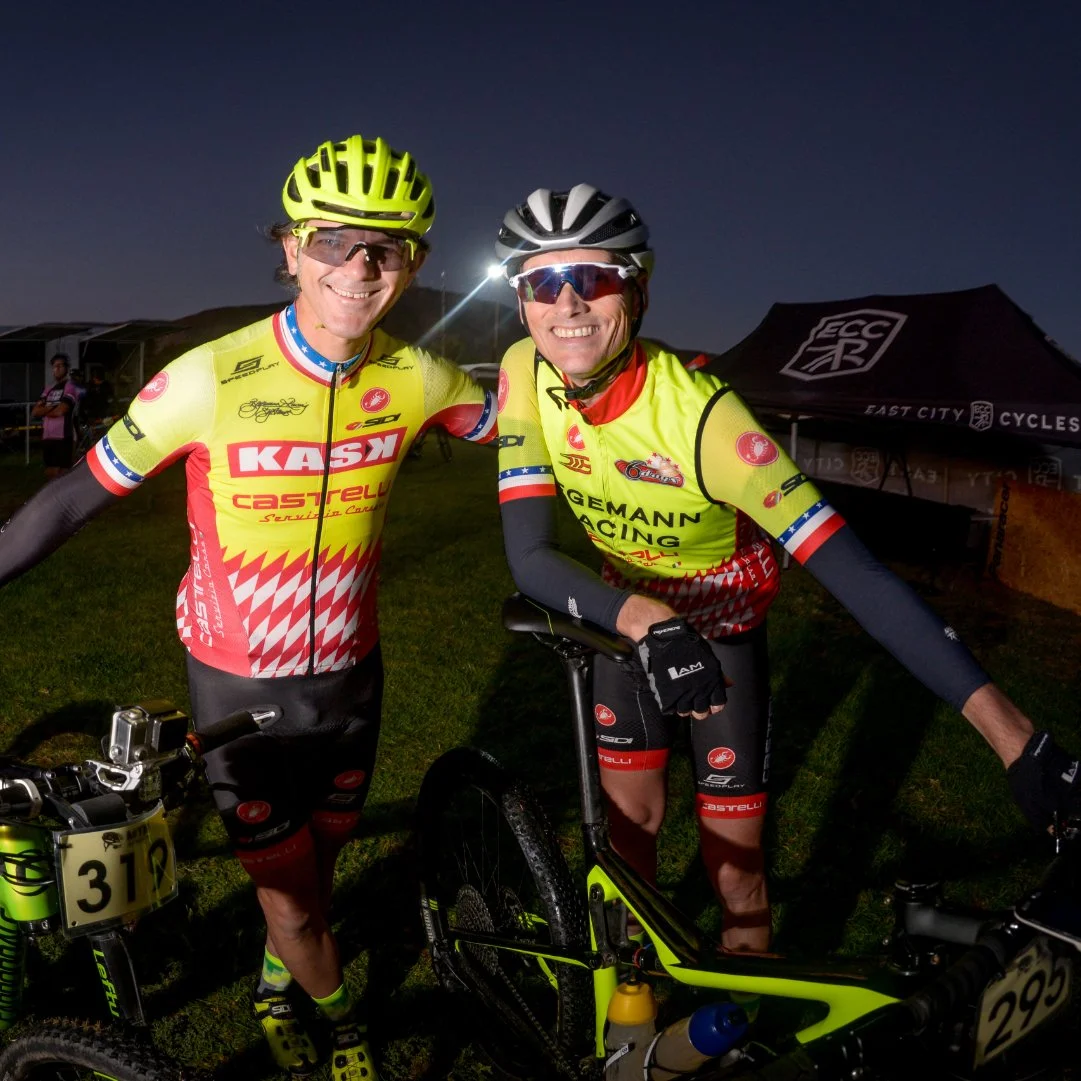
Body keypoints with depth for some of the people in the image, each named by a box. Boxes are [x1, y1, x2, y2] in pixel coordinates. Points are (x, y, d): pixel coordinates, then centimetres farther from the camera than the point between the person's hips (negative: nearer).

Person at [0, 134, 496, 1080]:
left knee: (320, 860, 23)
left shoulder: (414, 380, -11)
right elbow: (83, 494, -11)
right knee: (289, 901, 7)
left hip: (349, 673, 3)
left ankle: (279, 987, 56)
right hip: (240, 683, -3)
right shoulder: (211, 380, -22)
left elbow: (510, 424, 9)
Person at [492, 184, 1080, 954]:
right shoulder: (527, 374, -21)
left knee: (735, 868, 0)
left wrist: (1013, 734, -44)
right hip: (629, 616, 3)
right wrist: (644, 619, -45)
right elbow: (529, 556, -25)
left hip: (725, 622, -3)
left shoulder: (697, 411, -33)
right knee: (631, 819, 12)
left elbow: (851, 569, -38)